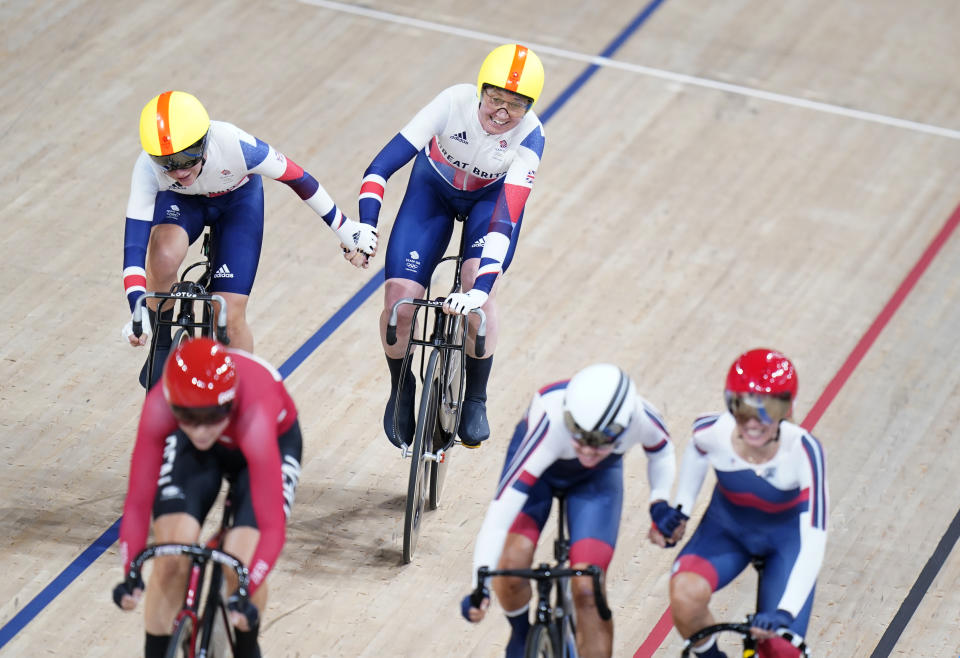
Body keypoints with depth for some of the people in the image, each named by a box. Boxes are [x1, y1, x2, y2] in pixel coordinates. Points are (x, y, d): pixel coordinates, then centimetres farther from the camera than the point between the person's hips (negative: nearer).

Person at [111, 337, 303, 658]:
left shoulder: (255, 420, -43)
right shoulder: (159, 407, -37)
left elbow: (272, 526, -42)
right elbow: (137, 503, -31)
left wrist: (247, 595, -54)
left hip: (274, 443, -2)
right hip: (191, 451, 2)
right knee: (170, 561, -17)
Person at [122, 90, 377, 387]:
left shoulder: (234, 145, -39)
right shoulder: (148, 168, -35)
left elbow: (298, 178, -24)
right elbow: (134, 241, -36)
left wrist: (346, 229, -12)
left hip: (238, 201, -1)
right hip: (181, 202, 1)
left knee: (230, 320, -10)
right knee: (164, 255, -35)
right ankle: (161, 347, -8)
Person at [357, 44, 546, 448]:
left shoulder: (529, 137, -33)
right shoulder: (454, 103, -34)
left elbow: (505, 220, -40)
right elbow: (382, 166, -35)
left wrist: (481, 288, -52)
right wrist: (365, 228, -49)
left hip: (492, 196, -1)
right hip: (435, 187, 1)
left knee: (478, 285, -28)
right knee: (399, 299, -16)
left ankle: (475, 398, -4)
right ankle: (401, 387, 16)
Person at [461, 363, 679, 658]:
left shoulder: (640, 416, -34)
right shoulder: (551, 421, -44)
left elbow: (661, 453, -7)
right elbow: (504, 503, -47)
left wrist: (660, 501, -24)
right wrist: (480, 586, -52)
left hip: (598, 478, 1)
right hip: (539, 467, -1)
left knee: (588, 589, -15)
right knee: (512, 562, -23)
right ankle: (520, 634, 10)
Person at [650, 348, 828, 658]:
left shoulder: (802, 450, -36)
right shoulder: (714, 431, -27)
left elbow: (813, 541, -35)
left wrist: (784, 612, -43)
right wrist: (680, 508, 0)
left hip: (787, 537, -2)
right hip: (727, 527, 2)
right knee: (686, 593, -28)